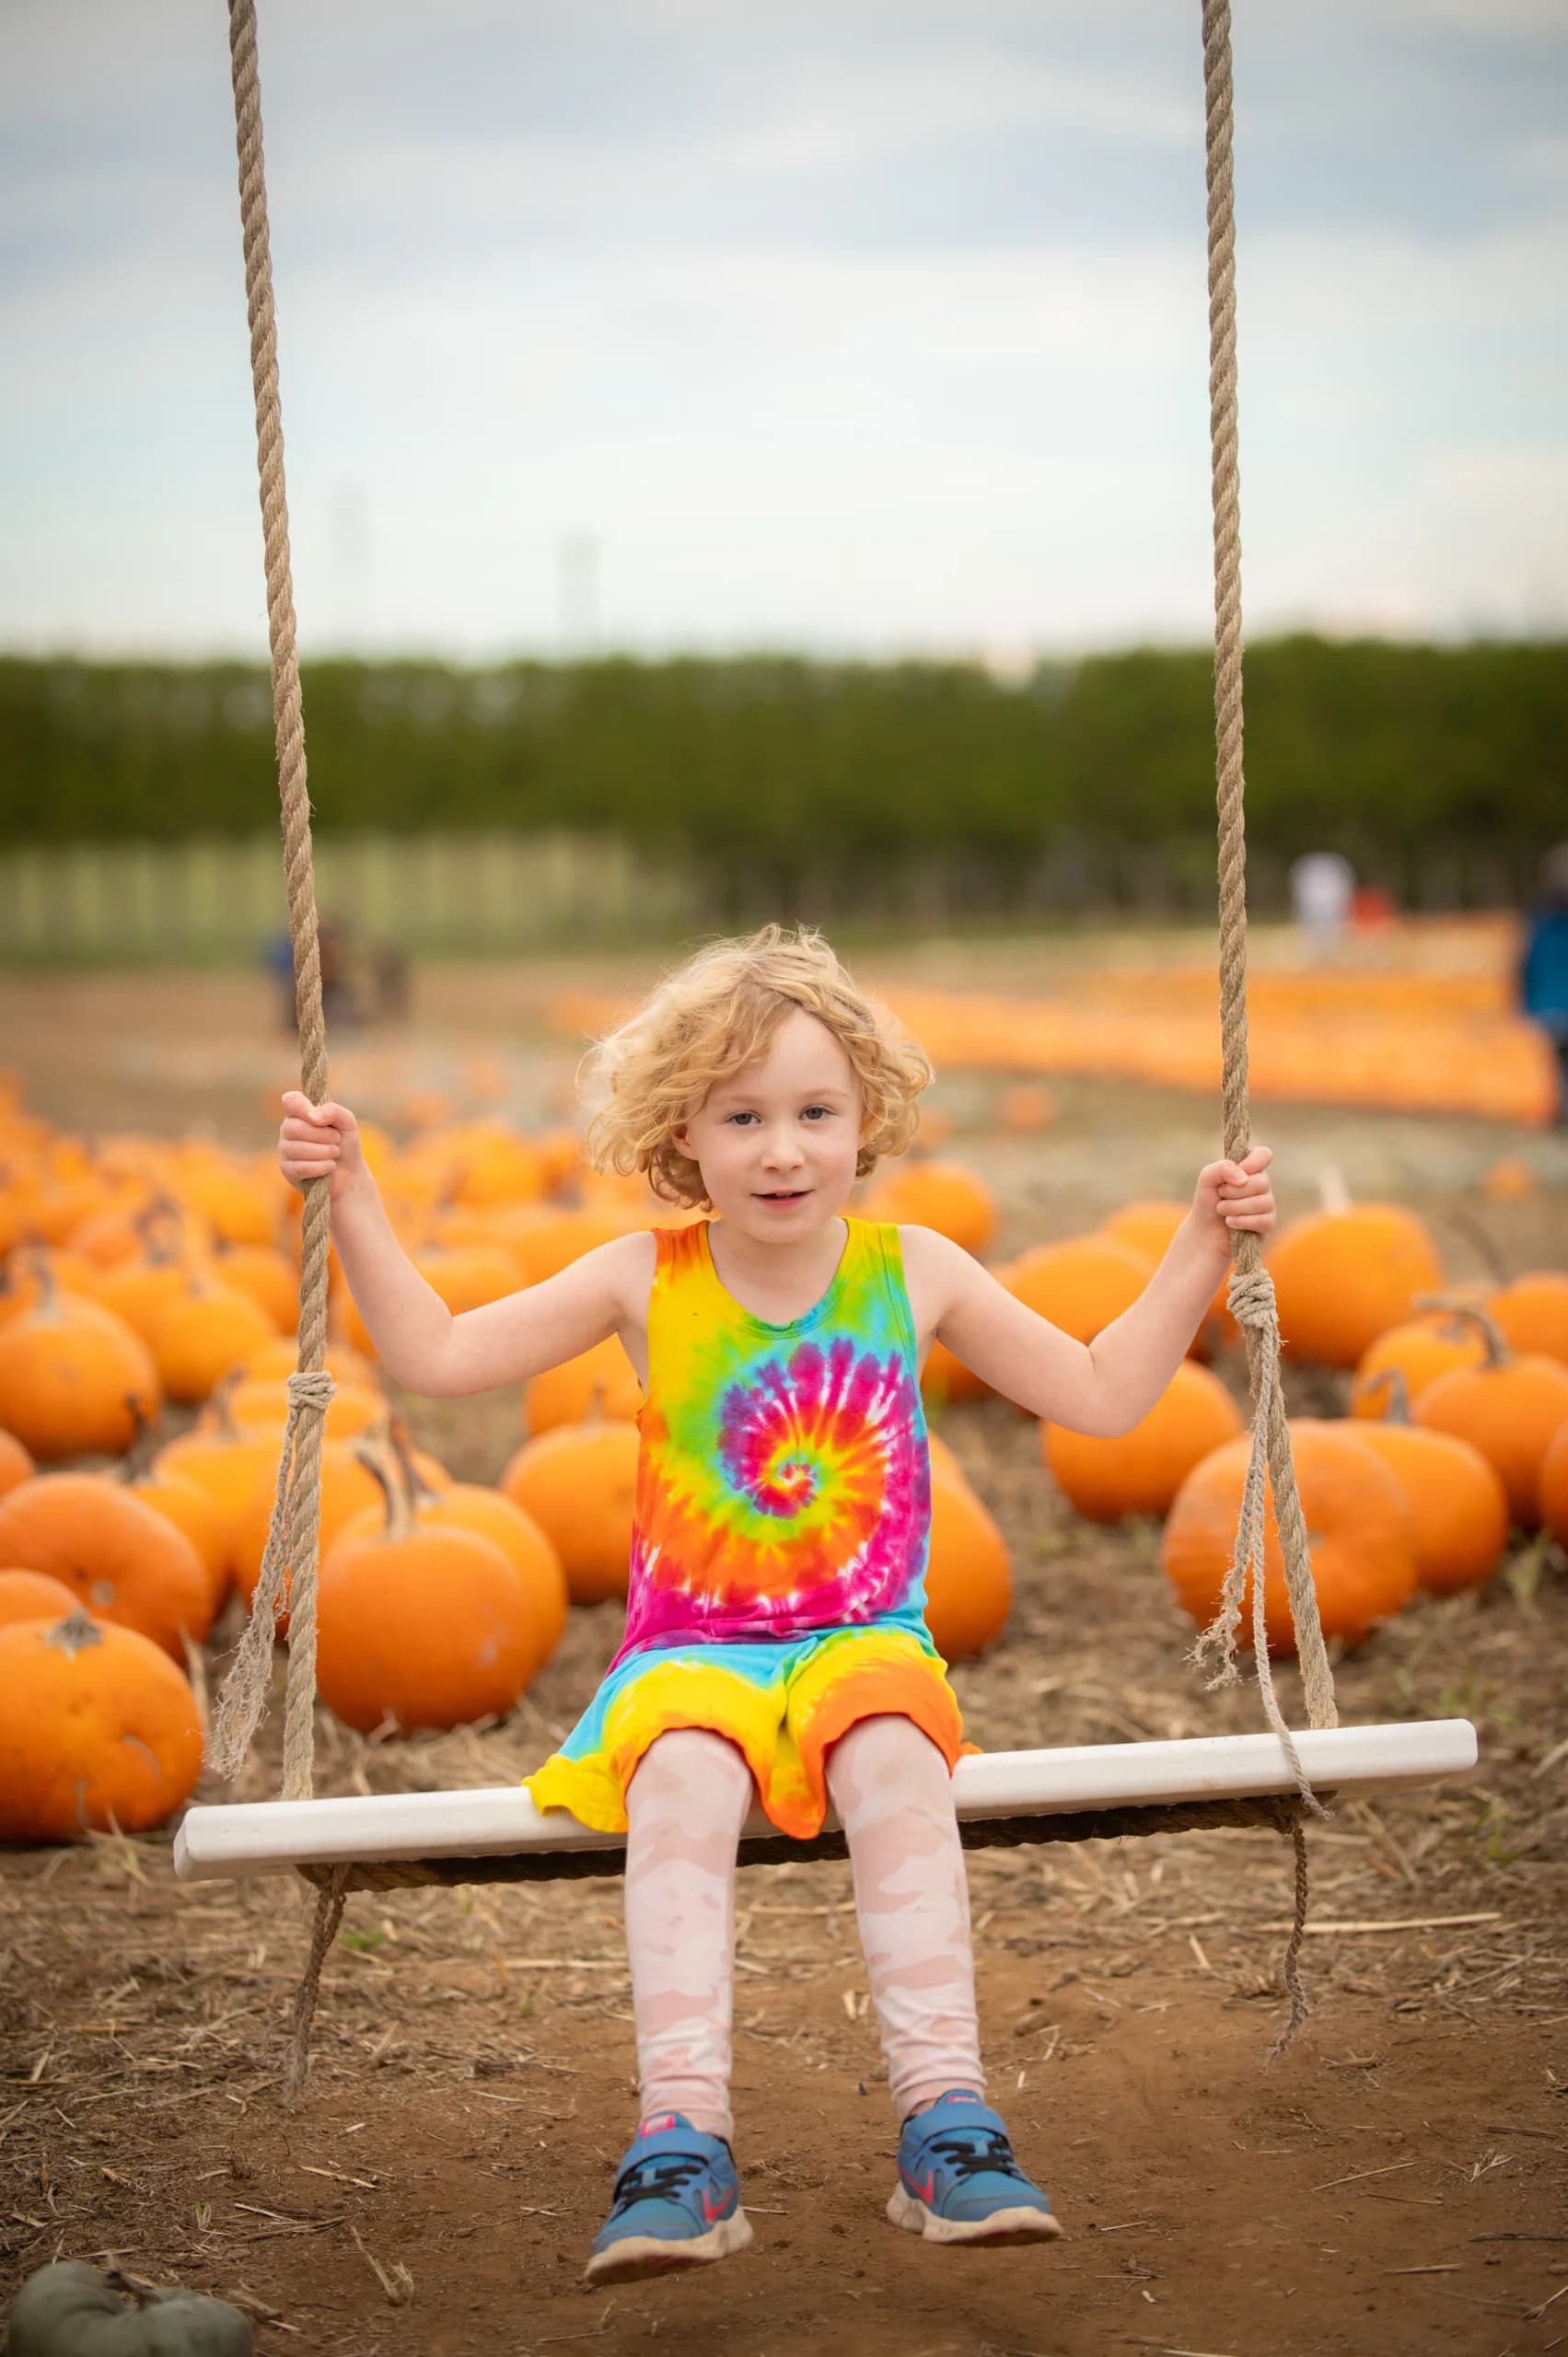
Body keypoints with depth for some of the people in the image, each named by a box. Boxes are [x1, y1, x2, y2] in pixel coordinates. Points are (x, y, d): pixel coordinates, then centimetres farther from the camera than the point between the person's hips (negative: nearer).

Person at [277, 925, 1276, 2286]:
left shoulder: (912, 1271, 5)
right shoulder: (643, 1282, 2)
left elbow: (1106, 1395, 12)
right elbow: (433, 1355, 2)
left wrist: (1202, 1246, 5)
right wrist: (353, 1198, -6)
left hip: (864, 1637, 0)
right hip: (692, 1648, 0)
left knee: (895, 1758, -34)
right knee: (684, 1776, -34)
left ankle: (946, 2120, -33)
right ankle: (684, 2136, -35)